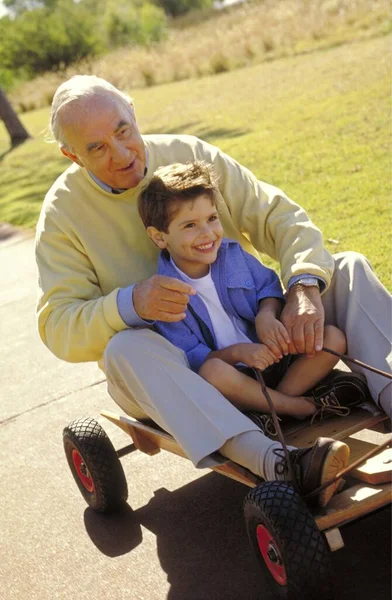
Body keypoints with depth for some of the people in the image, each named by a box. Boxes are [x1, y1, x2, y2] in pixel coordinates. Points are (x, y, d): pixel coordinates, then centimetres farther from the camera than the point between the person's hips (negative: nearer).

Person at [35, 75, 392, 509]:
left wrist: (304, 287, -26)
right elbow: (57, 327, -13)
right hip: (170, 367, -2)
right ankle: (279, 466, -52)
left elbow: (282, 218, -5)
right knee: (126, 348, -37)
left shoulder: (190, 154, -2)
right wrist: (130, 304, -33)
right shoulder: (62, 213, -6)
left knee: (348, 268, -13)